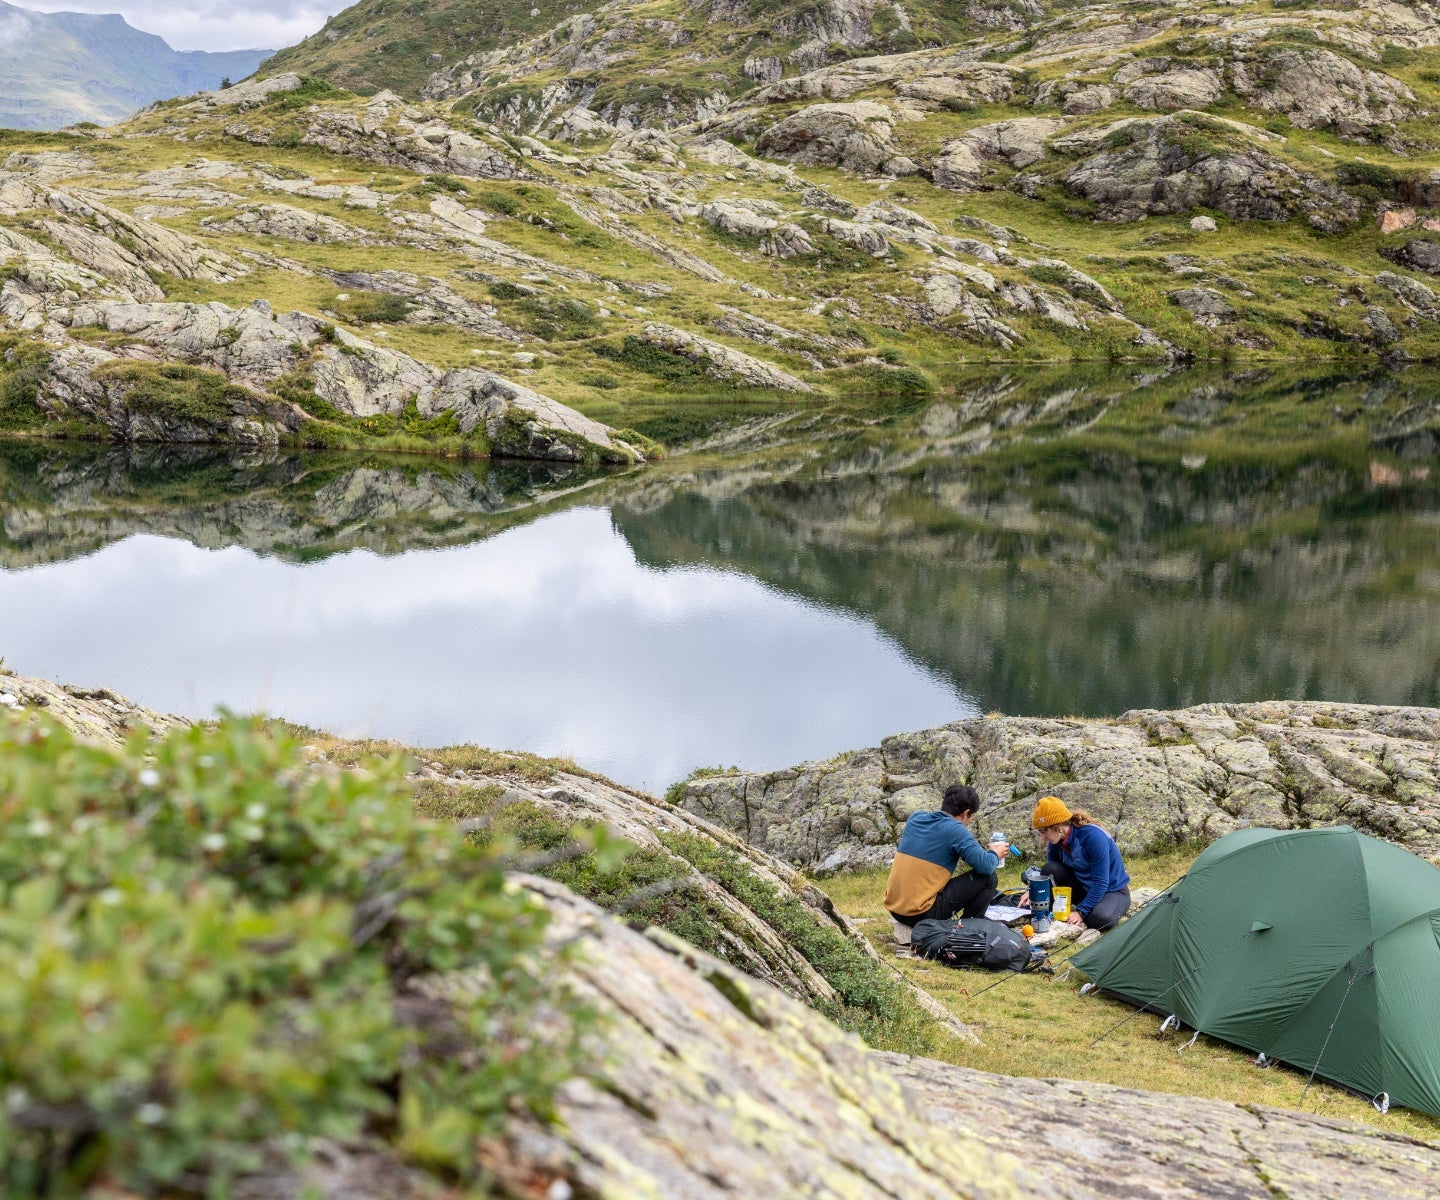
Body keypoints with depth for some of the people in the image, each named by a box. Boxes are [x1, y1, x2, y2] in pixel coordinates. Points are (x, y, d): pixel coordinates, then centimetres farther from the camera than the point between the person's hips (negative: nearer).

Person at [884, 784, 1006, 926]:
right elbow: (985, 866, -14)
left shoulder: (914, 818, 9)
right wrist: (995, 855, 10)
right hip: (921, 914, -8)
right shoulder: (955, 830, -11)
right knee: (987, 877, 1)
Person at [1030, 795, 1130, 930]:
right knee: (1049, 870, -19)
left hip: (1114, 891, -6)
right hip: (1085, 888, 6)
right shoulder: (1057, 841, -8)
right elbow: (1049, 871, 1)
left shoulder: (1093, 836, -30)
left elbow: (1101, 883, -29)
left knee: (1099, 919, -38)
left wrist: (1081, 912, -30)